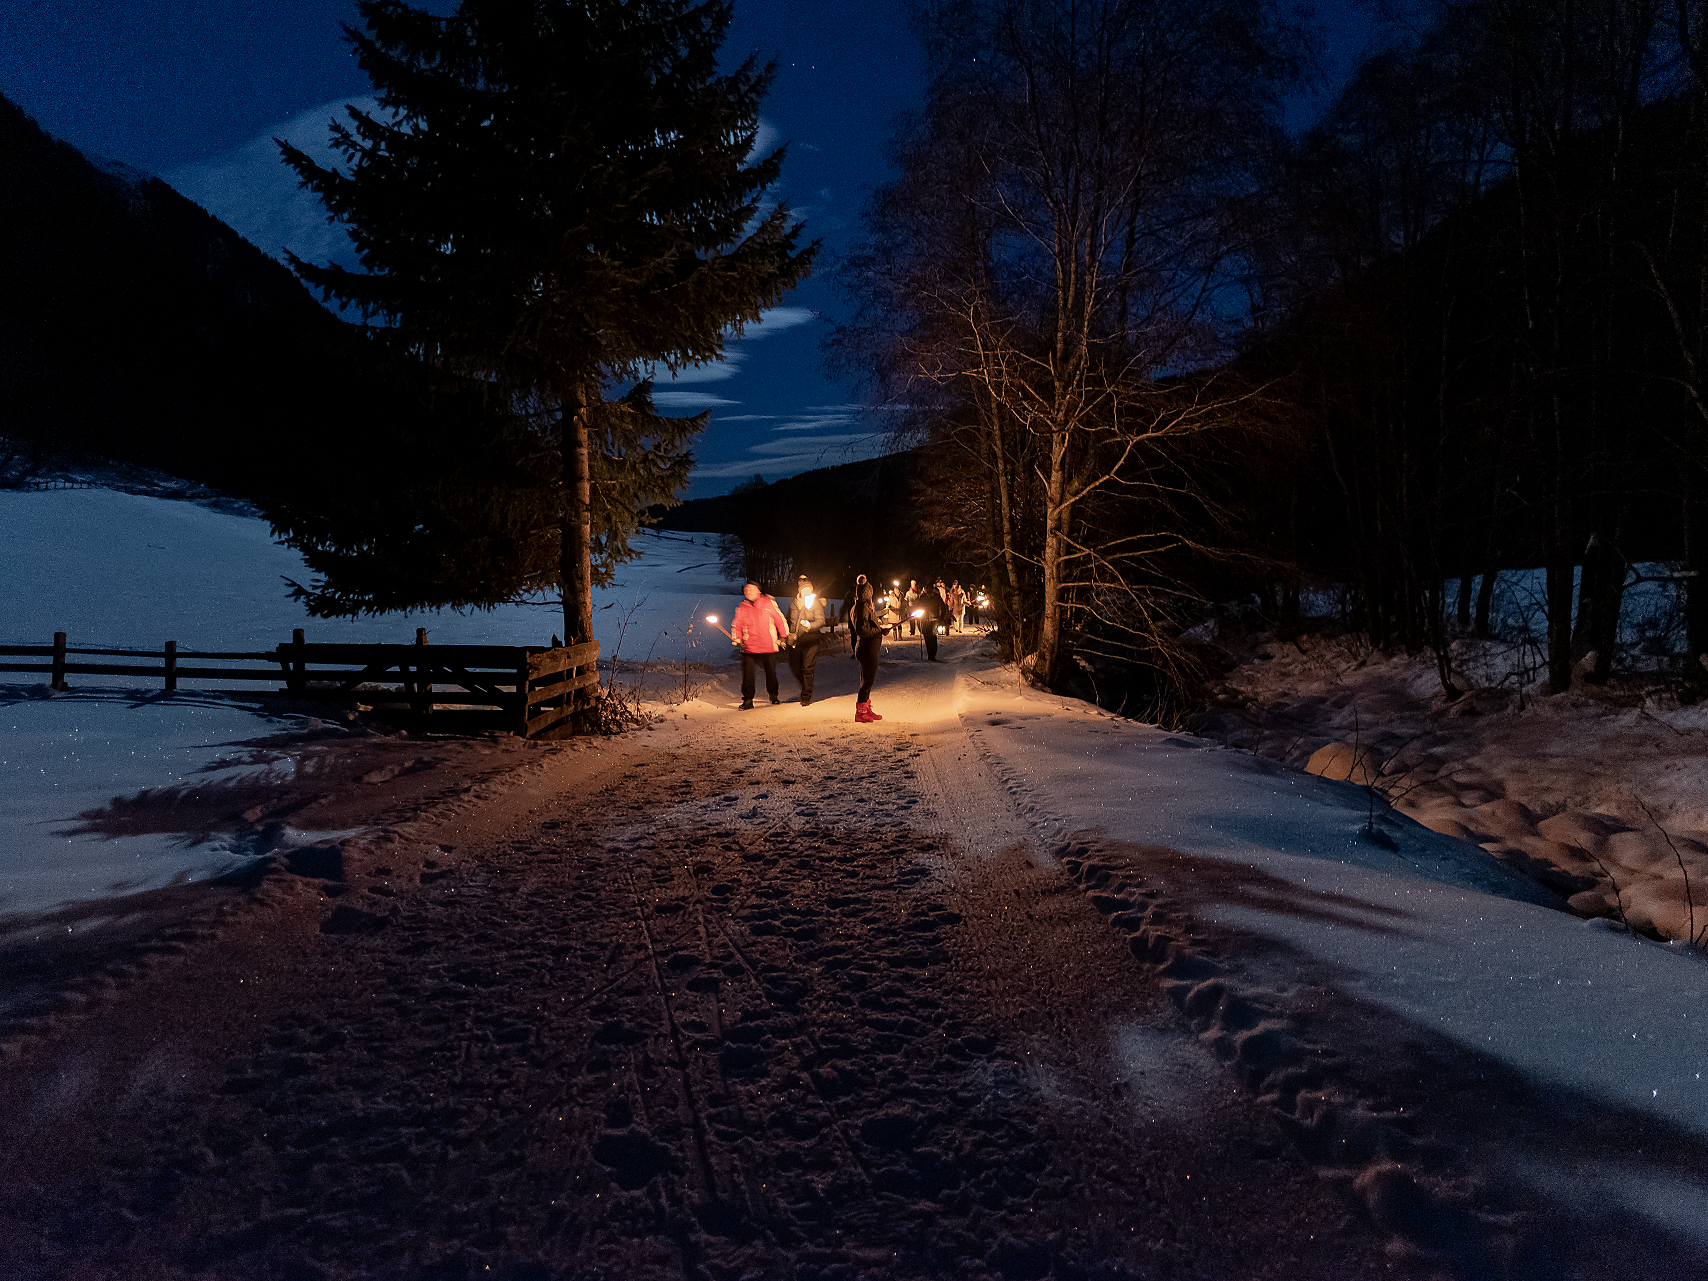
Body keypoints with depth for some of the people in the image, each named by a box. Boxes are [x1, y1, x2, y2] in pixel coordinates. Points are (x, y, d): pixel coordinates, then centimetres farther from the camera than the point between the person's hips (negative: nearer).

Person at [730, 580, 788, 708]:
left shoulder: (769, 603, 2)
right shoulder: (742, 608, 7)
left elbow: (780, 620, 8)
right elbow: (736, 625, 13)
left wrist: (783, 636, 7)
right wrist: (737, 638, -3)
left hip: (769, 647, -1)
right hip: (749, 648, 1)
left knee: (771, 672, 11)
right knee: (748, 674, -6)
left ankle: (773, 695, 34)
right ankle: (748, 700, 6)